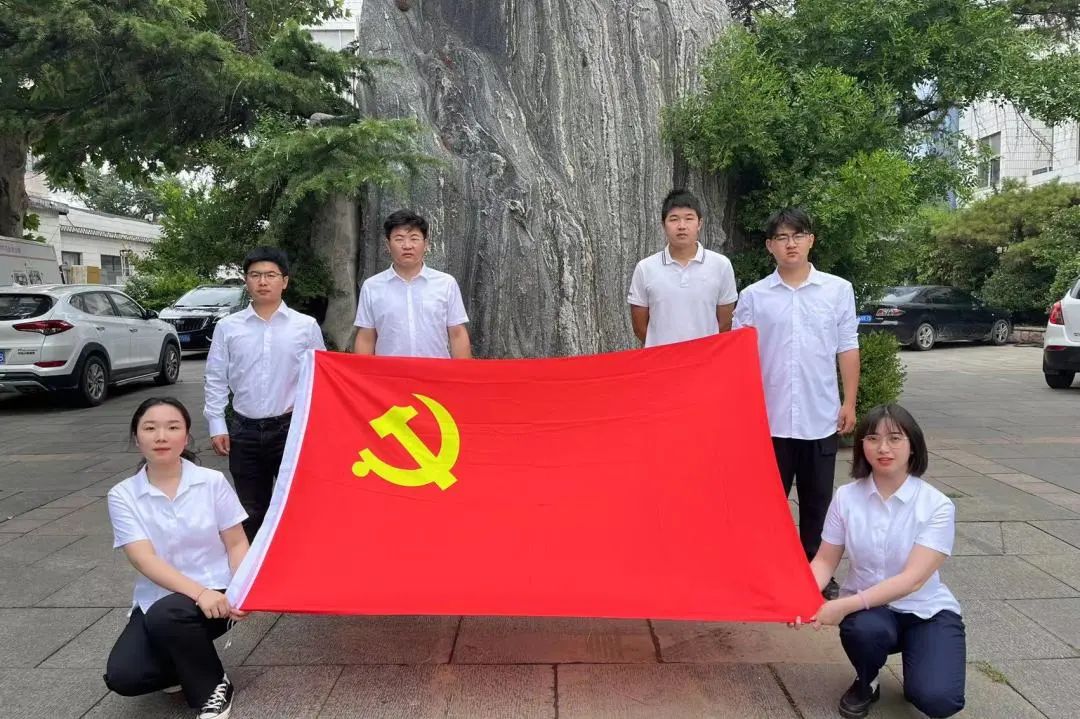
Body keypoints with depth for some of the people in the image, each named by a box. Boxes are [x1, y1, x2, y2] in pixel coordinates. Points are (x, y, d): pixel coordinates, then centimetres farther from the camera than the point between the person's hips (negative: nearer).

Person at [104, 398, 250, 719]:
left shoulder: (213, 481, -5)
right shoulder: (123, 496, -4)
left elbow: (236, 544, -1)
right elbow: (145, 560, -14)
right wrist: (198, 592, -29)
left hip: (214, 594, -2)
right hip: (157, 601, 2)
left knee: (165, 617, -33)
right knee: (122, 676, -21)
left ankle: (213, 687, -6)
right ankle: (190, 665, 12)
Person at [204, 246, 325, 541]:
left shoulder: (306, 326, -1)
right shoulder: (227, 327, 3)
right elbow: (215, 380, 7)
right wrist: (217, 425, 2)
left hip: (291, 428, -2)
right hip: (244, 430, 2)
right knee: (250, 511, 13)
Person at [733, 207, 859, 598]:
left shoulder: (839, 290, 3)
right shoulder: (753, 296, 1)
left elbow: (847, 349, 5)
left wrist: (849, 402, 1)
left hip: (821, 416, 1)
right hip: (770, 416, 0)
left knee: (817, 499, 12)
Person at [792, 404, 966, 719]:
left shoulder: (937, 506, -15)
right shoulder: (846, 497, -7)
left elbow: (913, 578, -23)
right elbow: (825, 560, -3)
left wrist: (847, 604, -32)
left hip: (926, 611, -1)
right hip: (868, 609, 1)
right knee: (865, 630, -35)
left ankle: (915, 660, 12)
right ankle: (865, 683, 1)